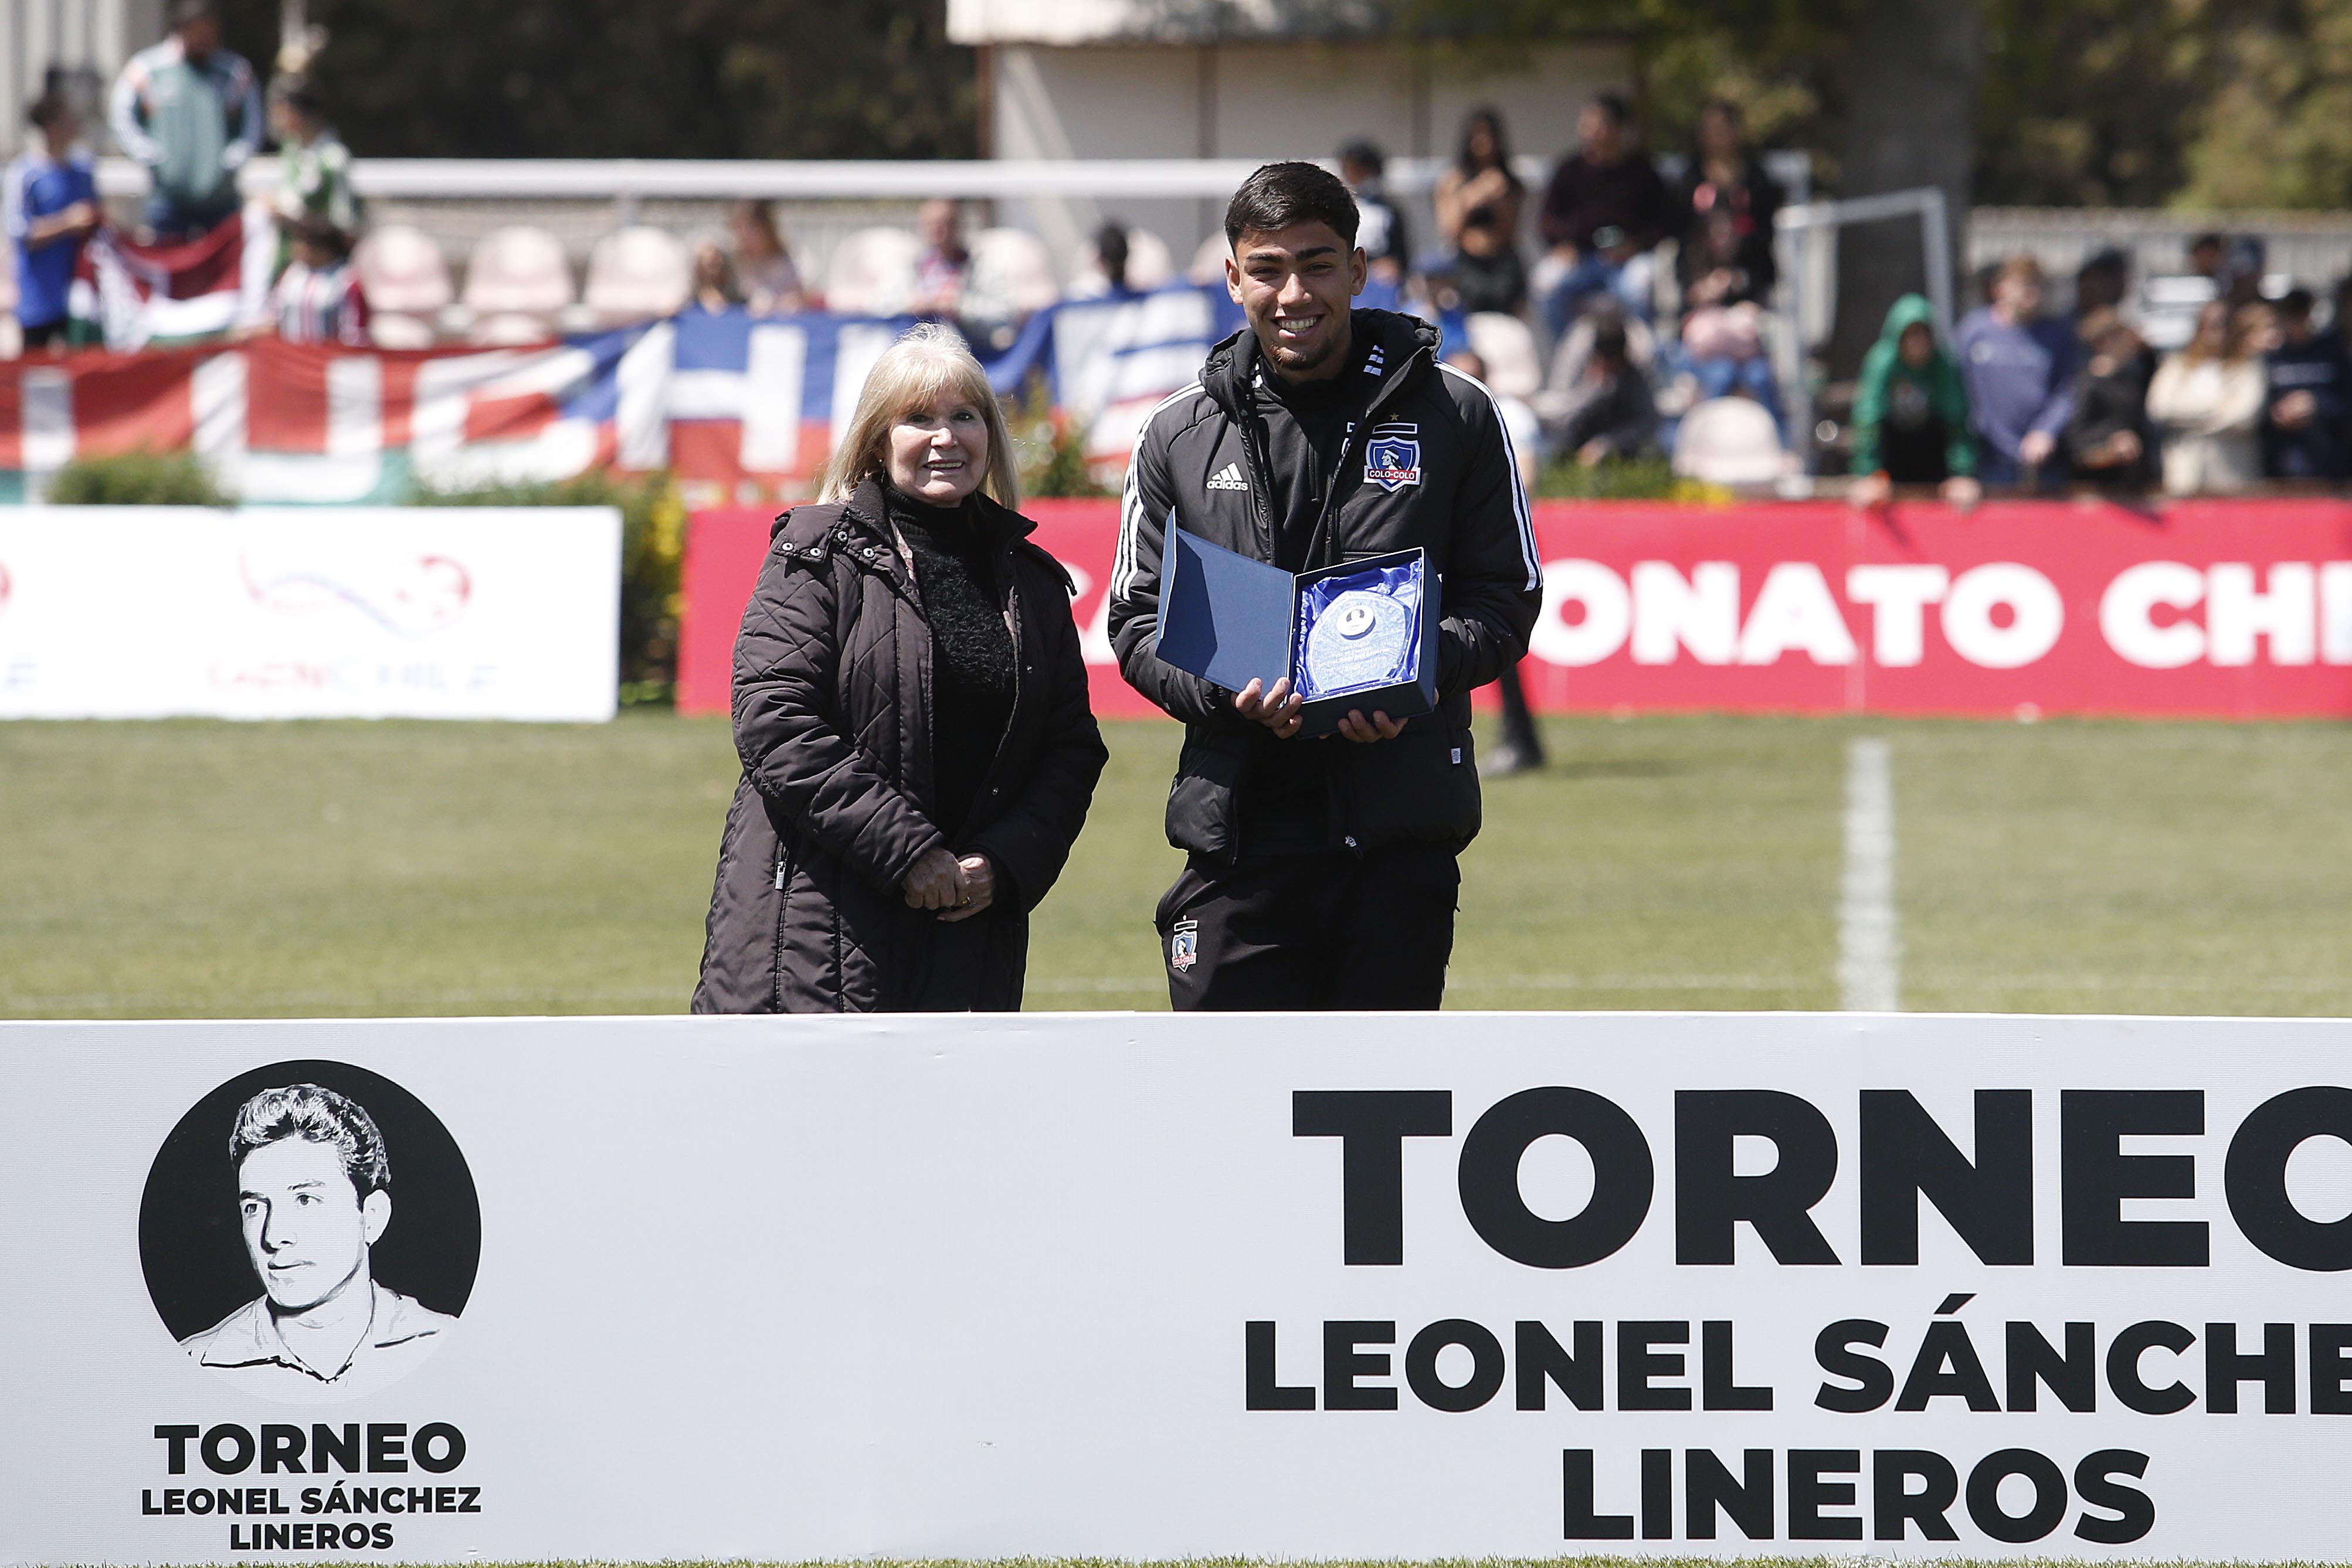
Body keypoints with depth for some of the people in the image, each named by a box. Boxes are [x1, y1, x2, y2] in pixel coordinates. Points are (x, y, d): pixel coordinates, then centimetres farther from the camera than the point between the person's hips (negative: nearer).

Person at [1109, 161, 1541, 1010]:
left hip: (1400, 838, -1)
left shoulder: (1453, 415, 5)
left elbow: (1509, 595, 7)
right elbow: (1136, 620, 11)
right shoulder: (1178, 436, 9)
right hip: (1237, 829, 1)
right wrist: (1225, 691, -10)